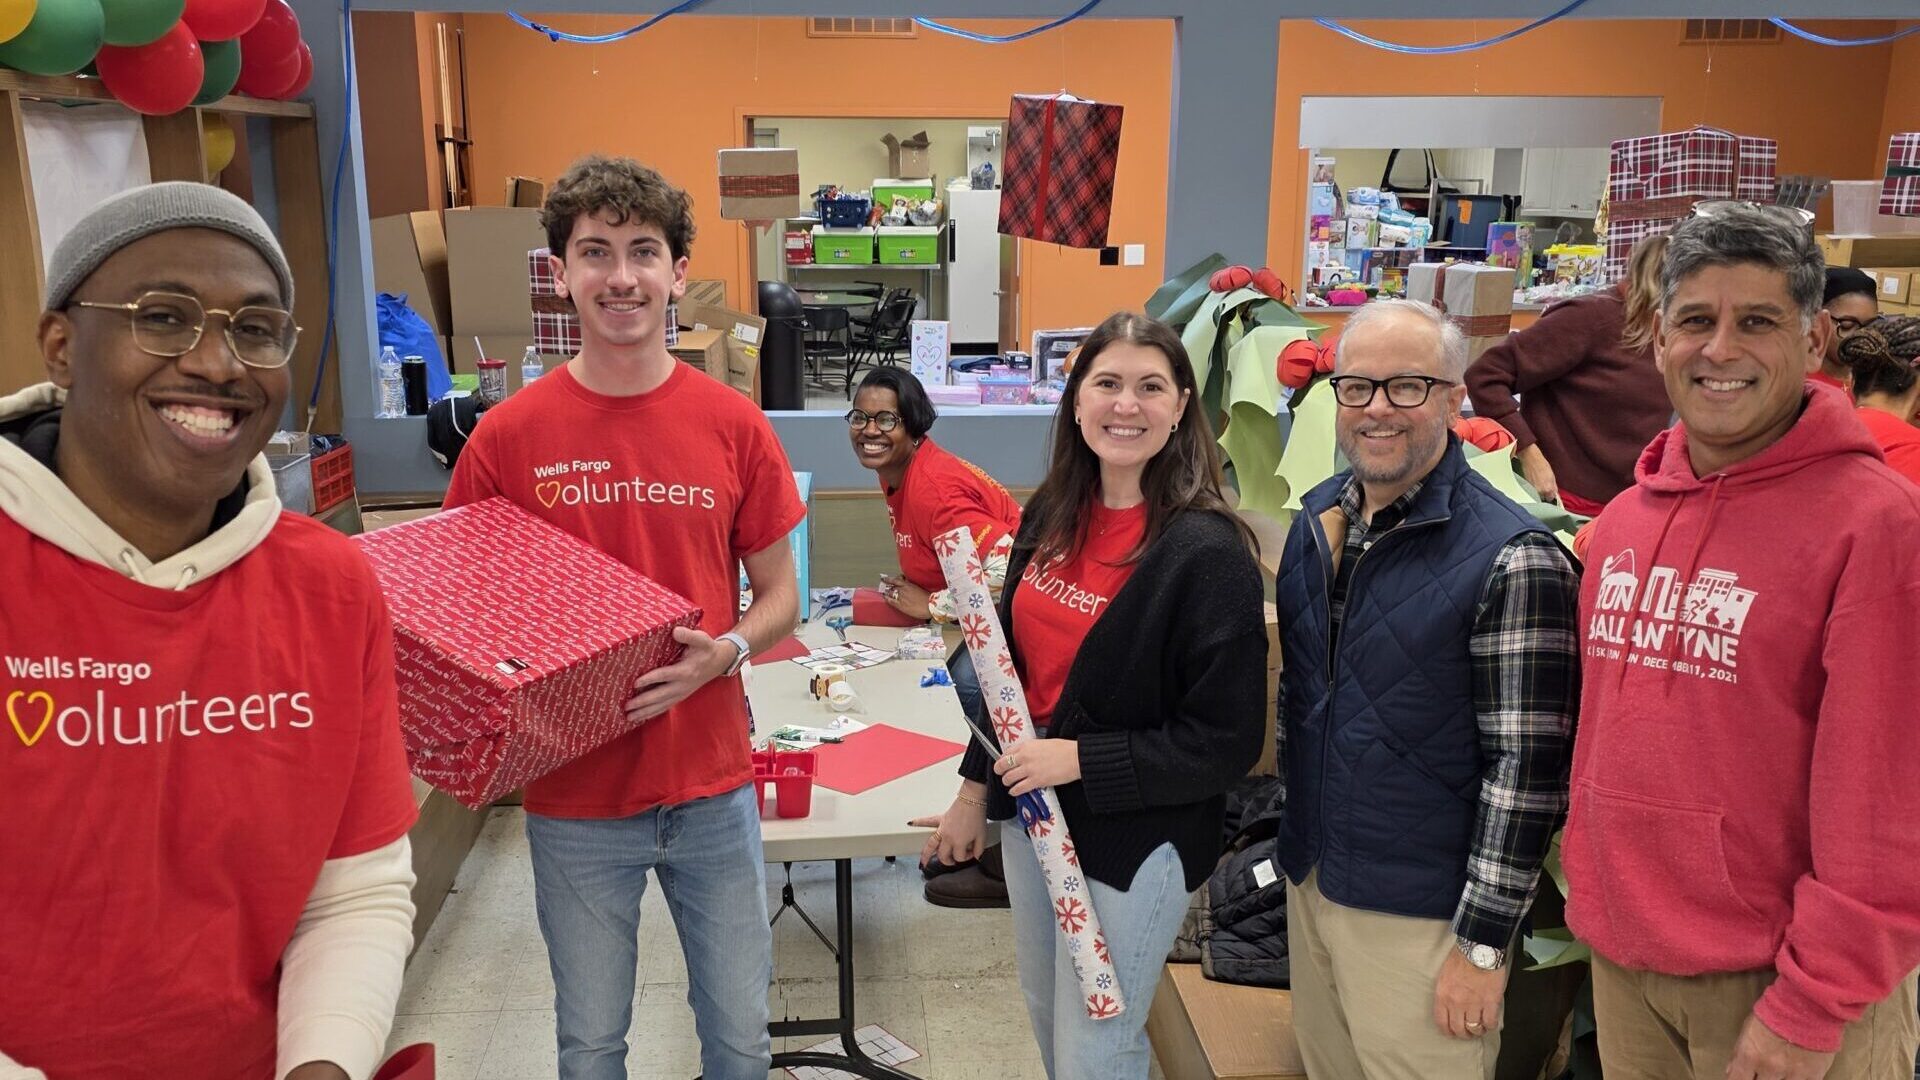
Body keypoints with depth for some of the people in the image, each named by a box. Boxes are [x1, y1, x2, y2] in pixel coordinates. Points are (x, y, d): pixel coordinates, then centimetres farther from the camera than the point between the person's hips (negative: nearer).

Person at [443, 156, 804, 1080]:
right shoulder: (507, 437, -7)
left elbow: (778, 597, 3)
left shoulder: (733, 425, -5)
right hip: (574, 794, 0)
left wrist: (726, 651, -17)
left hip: (712, 783, 1)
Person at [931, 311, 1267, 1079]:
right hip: (1032, 815, 7)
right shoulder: (1049, 517, 0)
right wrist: (975, 787, 14)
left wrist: (1081, 760, -24)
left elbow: (1227, 741, -19)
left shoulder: (1206, 552, -21)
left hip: (1133, 841, -6)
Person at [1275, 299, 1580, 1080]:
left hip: (1423, 919, -6)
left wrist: (1484, 945, -15)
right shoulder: (1317, 517, 4)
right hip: (1310, 883, 6)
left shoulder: (1511, 560, -17)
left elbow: (1528, 769, -16)